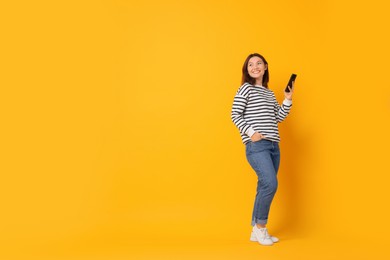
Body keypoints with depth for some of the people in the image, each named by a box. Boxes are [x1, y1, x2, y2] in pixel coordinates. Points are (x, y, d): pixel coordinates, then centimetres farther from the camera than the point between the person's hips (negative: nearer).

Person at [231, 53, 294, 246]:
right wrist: (251, 132, -15)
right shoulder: (246, 88, 1)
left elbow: (278, 117, 19)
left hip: (273, 145, 7)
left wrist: (288, 100, 8)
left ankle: (256, 231, 16)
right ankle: (260, 227, -1)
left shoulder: (270, 93, 20)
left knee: (265, 188, 6)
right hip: (256, 145, -7)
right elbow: (235, 115, -6)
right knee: (270, 184, -19)